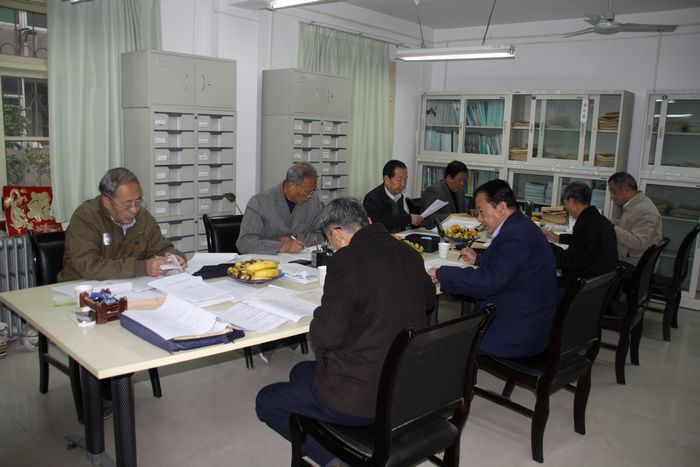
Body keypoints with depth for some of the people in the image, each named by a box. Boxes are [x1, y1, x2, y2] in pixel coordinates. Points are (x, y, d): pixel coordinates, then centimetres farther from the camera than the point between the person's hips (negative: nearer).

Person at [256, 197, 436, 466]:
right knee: (301, 372, 27)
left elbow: (325, 335, -24)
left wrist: (321, 313, -2)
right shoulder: (409, 253, 1)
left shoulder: (346, 260, -22)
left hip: (361, 399, -8)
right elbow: (428, 300, 21)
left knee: (266, 401, 13)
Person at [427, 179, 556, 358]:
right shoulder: (521, 226, 8)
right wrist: (478, 259, 13)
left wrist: (441, 274, -18)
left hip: (517, 335, -10)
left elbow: (486, 281, -28)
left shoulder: (515, 236, -24)